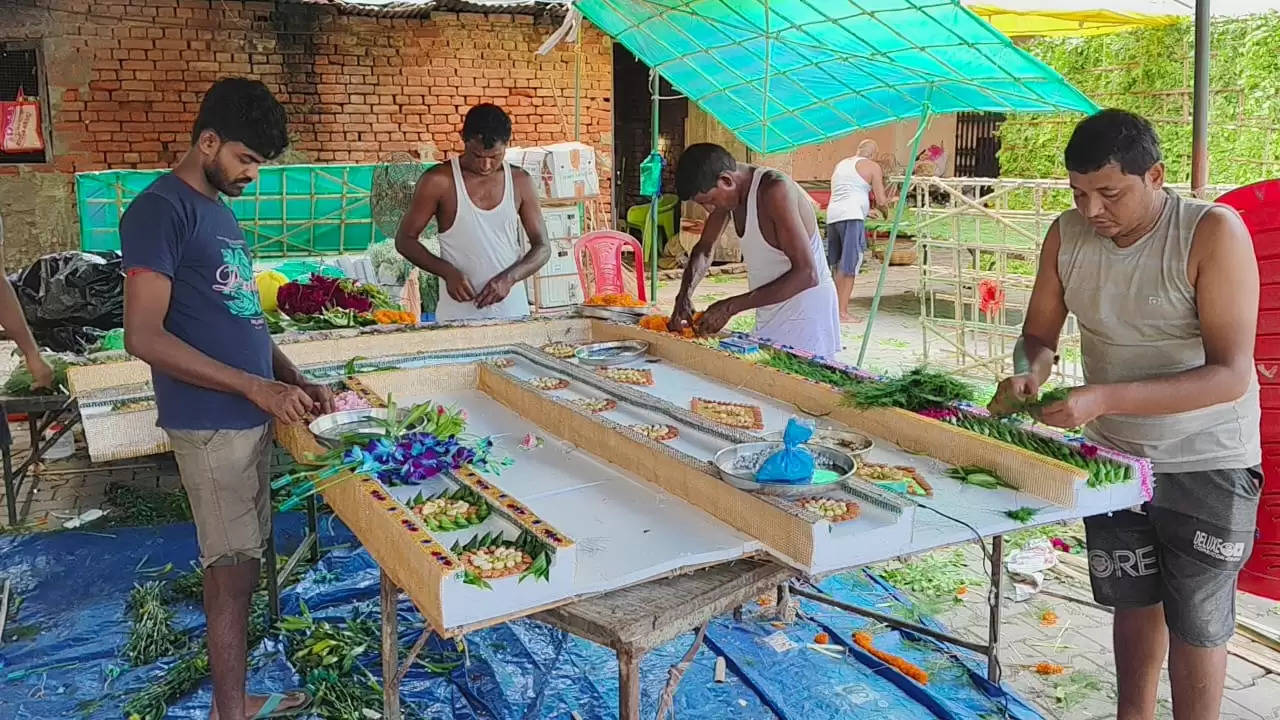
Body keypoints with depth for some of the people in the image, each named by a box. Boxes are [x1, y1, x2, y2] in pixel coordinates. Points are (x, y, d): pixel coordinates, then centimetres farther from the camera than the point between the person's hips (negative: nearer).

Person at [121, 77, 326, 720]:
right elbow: (143, 337, -20)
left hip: (250, 415, 8)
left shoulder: (218, 210, 16)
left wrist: (294, 382, 9)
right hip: (211, 424, -8)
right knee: (233, 569, -1)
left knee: (240, 562, 14)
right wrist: (255, 386, -21)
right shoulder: (161, 210, -13)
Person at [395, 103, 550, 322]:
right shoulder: (439, 181, -5)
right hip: (458, 315, -2)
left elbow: (542, 248, 6)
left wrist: (508, 278, -12)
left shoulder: (520, 181, 4)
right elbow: (405, 240, 1)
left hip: (512, 311, 3)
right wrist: (448, 272, -15)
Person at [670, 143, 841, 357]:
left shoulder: (775, 190, -24)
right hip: (769, 321, 8)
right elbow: (704, 249, 14)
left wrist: (731, 307, -28)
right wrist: (684, 295, -6)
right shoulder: (727, 191, 0)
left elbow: (806, 275, -28)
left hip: (807, 318, -8)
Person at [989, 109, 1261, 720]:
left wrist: (1104, 399, -38)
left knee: (1196, 622, 9)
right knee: (1134, 601, 20)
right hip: (1113, 453, 5)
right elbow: (1039, 334, 2)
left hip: (1204, 465, -4)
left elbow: (1230, 374, -28)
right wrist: (1028, 372, -22)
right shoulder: (1067, 235, -8)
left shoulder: (1213, 232, -23)